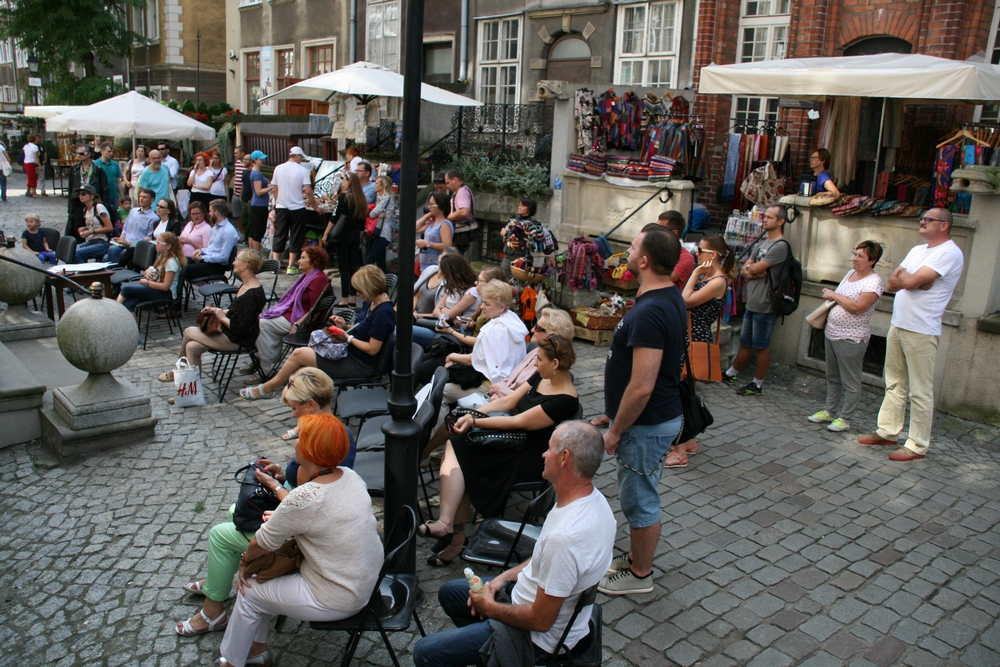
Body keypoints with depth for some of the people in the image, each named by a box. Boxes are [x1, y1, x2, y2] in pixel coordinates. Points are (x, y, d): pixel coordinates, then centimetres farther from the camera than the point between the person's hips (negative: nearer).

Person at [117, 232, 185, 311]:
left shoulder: (171, 262, -18)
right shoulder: (162, 256, 11)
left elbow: (165, 287, -21)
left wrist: (147, 282, -13)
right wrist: (148, 271, -1)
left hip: (165, 293, -9)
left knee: (126, 288, -15)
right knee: (127, 304, -13)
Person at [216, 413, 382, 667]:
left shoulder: (304, 498, -29)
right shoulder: (350, 476, -7)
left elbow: (262, 543, -12)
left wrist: (244, 561, 6)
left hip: (338, 600, -7)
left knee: (250, 593, 11)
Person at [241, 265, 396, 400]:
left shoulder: (383, 312, -24)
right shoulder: (370, 303, 4)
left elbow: (372, 349, -23)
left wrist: (347, 338, -14)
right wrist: (345, 326, -1)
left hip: (360, 365, -10)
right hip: (350, 352, 10)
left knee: (299, 354, -5)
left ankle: (267, 388, 17)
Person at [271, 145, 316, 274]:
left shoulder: (278, 169, 2)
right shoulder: (303, 170, -8)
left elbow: (275, 190, 8)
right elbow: (308, 191, -12)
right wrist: (314, 205, 0)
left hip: (281, 207, 3)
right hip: (297, 208, -3)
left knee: (279, 236, 10)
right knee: (296, 237, 6)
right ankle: (291, 266, 6)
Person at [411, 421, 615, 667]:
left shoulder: (565, 537, -37)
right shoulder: (593, 498, -7)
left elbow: (540, 621, -27)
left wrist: (490, 608, -11)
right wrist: (504, 577, 3)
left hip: (539, 637, -9)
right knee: (449, 592, 22)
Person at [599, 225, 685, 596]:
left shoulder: (650, 312, -29)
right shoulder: (670, 297, 4)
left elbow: (641, 387, -30)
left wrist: (615, 431, -17)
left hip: (646, 425, -10)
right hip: (659, 416, 10)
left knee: (639, 500, 8)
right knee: (637, 496, 23)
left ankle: (639, 575, 26)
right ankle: (636, 558, 40)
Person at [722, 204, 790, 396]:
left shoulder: (780, 246, -15)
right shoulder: (762, 244, 15)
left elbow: (754, 268, -20)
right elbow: (744, 270, 11)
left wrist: (750, 267, 2)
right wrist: (751, 272, -10)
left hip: (765, 306, -8)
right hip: (751, 303, 8)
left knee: (761, 346, 3)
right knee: (745, 343, 19)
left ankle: (757, 385, 13)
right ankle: (731, 374, 31)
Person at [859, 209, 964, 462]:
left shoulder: (949, 253, -13)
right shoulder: (917, 250, 15)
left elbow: (909, 281, -22)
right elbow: (892, 283, 8)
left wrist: (903, 275, 0)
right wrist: (912, 279, -11)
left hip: (921, 331, -9)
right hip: (897, 325, 9)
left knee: (920, 391, -1)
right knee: (894, 383, 15)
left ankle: (917, 445, 5)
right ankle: (887, 431, 25)